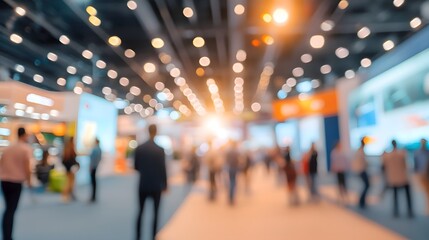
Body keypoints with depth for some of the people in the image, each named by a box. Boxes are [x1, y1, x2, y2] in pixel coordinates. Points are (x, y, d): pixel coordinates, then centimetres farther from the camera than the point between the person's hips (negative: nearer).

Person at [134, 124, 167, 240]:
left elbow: (136, 167, 2)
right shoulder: (160, 150, -12)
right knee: (155, 213, 10)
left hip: (143, 185, 2)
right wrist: (165, 185, 2)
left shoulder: (139, 148, -4)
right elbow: (163, 169, -9)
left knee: (140, 211, 14)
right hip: (156, 186, -2)